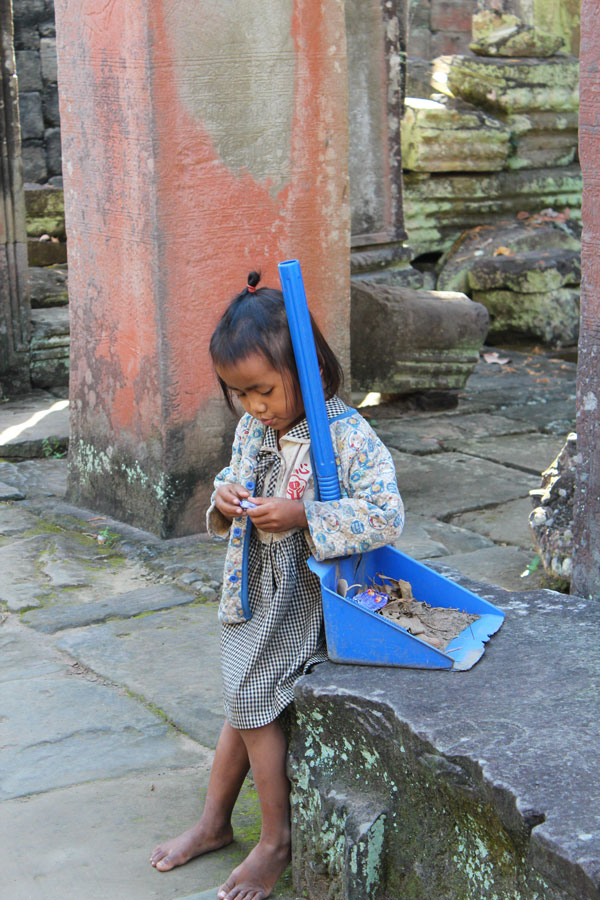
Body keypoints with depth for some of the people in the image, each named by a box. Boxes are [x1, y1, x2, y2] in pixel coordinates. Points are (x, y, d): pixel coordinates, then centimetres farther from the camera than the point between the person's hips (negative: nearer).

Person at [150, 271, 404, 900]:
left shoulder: (347, 436, -22)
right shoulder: (250, 429, 0)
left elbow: (386, 516, -27)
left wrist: (303, 517, -32)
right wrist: (223, 502, -6)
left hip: (302, 596, -6)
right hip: (251, 592, 7)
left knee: (253, 706, -3)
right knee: (243, 706, 17)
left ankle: (275, 842, 16)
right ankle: (214, 822, 34)